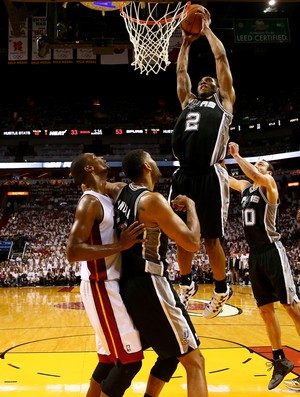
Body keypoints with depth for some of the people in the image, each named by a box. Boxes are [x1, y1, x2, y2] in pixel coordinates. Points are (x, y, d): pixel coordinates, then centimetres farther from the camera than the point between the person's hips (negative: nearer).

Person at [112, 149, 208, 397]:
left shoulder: (123, 194, 7)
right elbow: (192, 243, -17)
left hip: (130, 284, 9)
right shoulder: (152, 199, -16)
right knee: (195, 362, -2)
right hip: (150, 285, -9)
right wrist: (190, 206, -1)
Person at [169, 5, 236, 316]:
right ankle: (185, 284, 26)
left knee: (211, 238, 0)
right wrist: (186, 41, 36)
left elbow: (221, 59, 18)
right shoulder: (188, 102, 28)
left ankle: (221, 290, 17)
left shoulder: (224, 103, 17)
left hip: (210, 177, -4)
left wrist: (207, 29, 26)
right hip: (183, 176, 4)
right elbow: (180, 71, 29)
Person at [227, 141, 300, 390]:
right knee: (266, 310, 9)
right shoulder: (245, 186, 17)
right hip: (255, 255, 7)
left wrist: (236, 155, -17)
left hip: (272, 252, -7)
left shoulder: (269, 183, -4)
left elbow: (255, 176, -26)